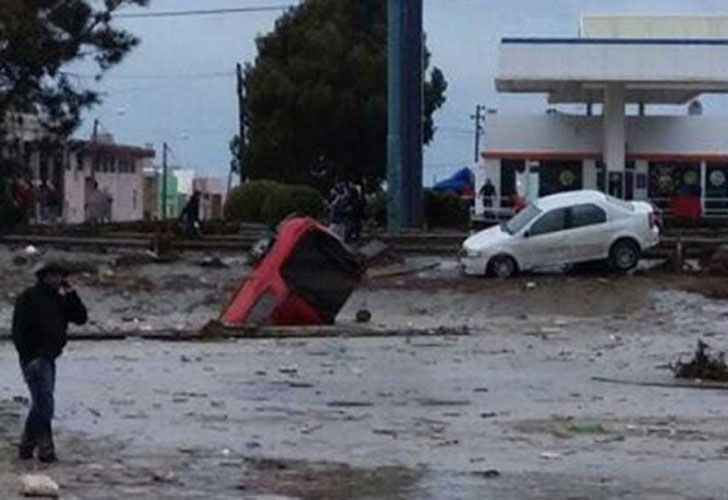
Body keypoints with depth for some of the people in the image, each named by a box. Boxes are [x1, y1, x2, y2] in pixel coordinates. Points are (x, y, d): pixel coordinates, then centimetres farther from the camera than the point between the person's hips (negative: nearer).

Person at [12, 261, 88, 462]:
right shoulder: (29, 298, -9)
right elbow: (19, 330, -14)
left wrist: (70, 294, -3)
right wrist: (28, 357, -20)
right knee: (44, 404, -12)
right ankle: (45, 448, -9)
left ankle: (27, 447, 19)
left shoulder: (58, 300, 13)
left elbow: (81, 318, 7)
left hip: (49, 358, 9)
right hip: (35, 359, -9)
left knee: (41, 404, 12)